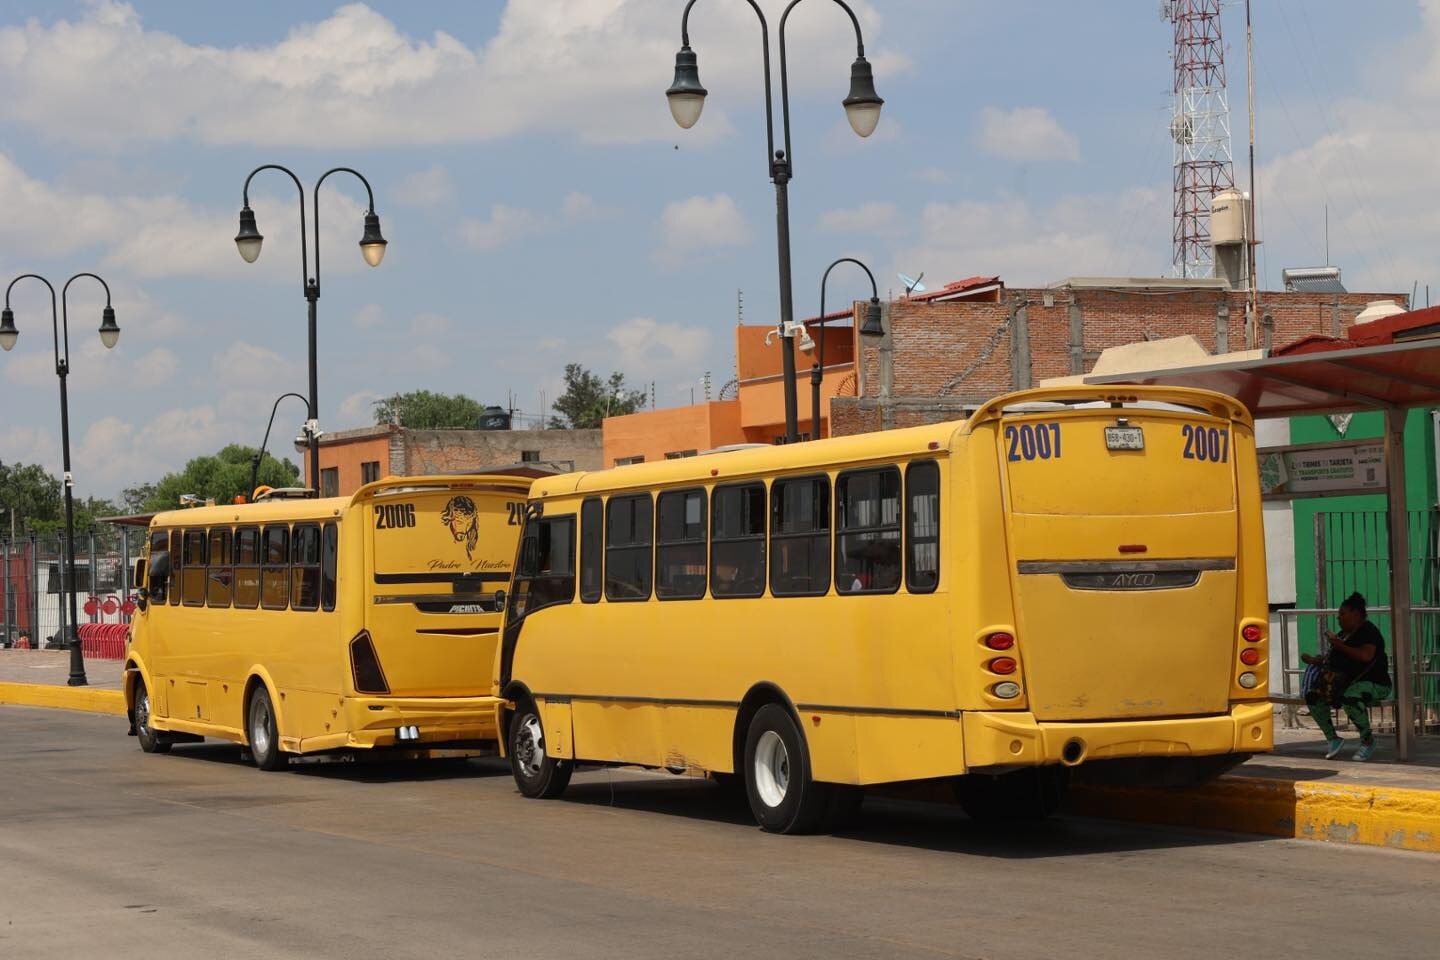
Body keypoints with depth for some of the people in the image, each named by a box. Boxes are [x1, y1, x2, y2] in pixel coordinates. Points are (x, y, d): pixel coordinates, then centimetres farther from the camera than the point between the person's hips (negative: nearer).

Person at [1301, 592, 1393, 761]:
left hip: (1372, 683, -9)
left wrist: (1339, 645, -21)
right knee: (1312, 696, -9)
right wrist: (1316, 660, 10)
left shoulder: (1368, 631, -10)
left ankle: (1368, 740, -18)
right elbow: (1334, 658, 26)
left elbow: (1366, 656, -26)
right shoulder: (1344, 633, 17)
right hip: (1346, 683, 9)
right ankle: (1333, 740, -4)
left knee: (1350, 698, -40)